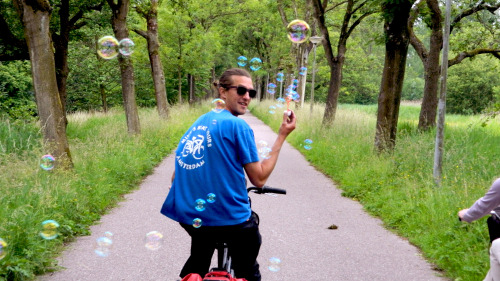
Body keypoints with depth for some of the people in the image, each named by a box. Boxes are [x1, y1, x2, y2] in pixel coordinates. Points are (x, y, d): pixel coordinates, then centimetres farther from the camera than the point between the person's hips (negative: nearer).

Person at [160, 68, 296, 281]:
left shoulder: (199, 121, 11)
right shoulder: (237, 124, -11)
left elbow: (177, 175, 13)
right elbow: (259, 178, -8)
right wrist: (282, 136, -3)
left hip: (190, 215, 7)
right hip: (230, 218, -6)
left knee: (199, 260, 33)